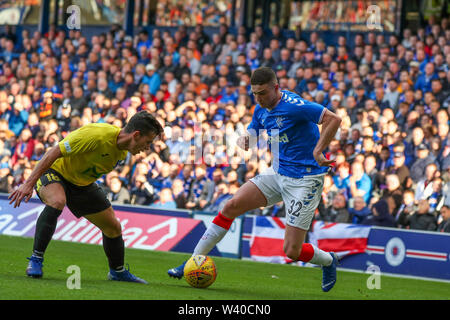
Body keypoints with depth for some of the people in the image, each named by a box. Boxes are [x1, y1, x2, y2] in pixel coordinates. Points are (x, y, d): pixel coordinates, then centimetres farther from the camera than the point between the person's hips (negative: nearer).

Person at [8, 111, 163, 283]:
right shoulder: (96, 135, -34)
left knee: (113, 227, 6)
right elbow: (55, 152, -32)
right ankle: (35, 259, -28)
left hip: (82, 184, 8)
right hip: (55, 171, -8)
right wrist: (29, 184, -34)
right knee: (57, 201, -39)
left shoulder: (123, 151, -7)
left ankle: (117, 271, 32)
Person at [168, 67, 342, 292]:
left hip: (305, 179, -8)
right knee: (232, 206, -6)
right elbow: (251, 135, 17)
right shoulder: (261, 109, 4)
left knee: (291, 251, -8)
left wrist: (317, 152, -28)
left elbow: (334, 119, -25)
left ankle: (328, 260, 25)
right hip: (278, 173, 8)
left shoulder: (294, 106, -22)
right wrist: (244, 139, -8)